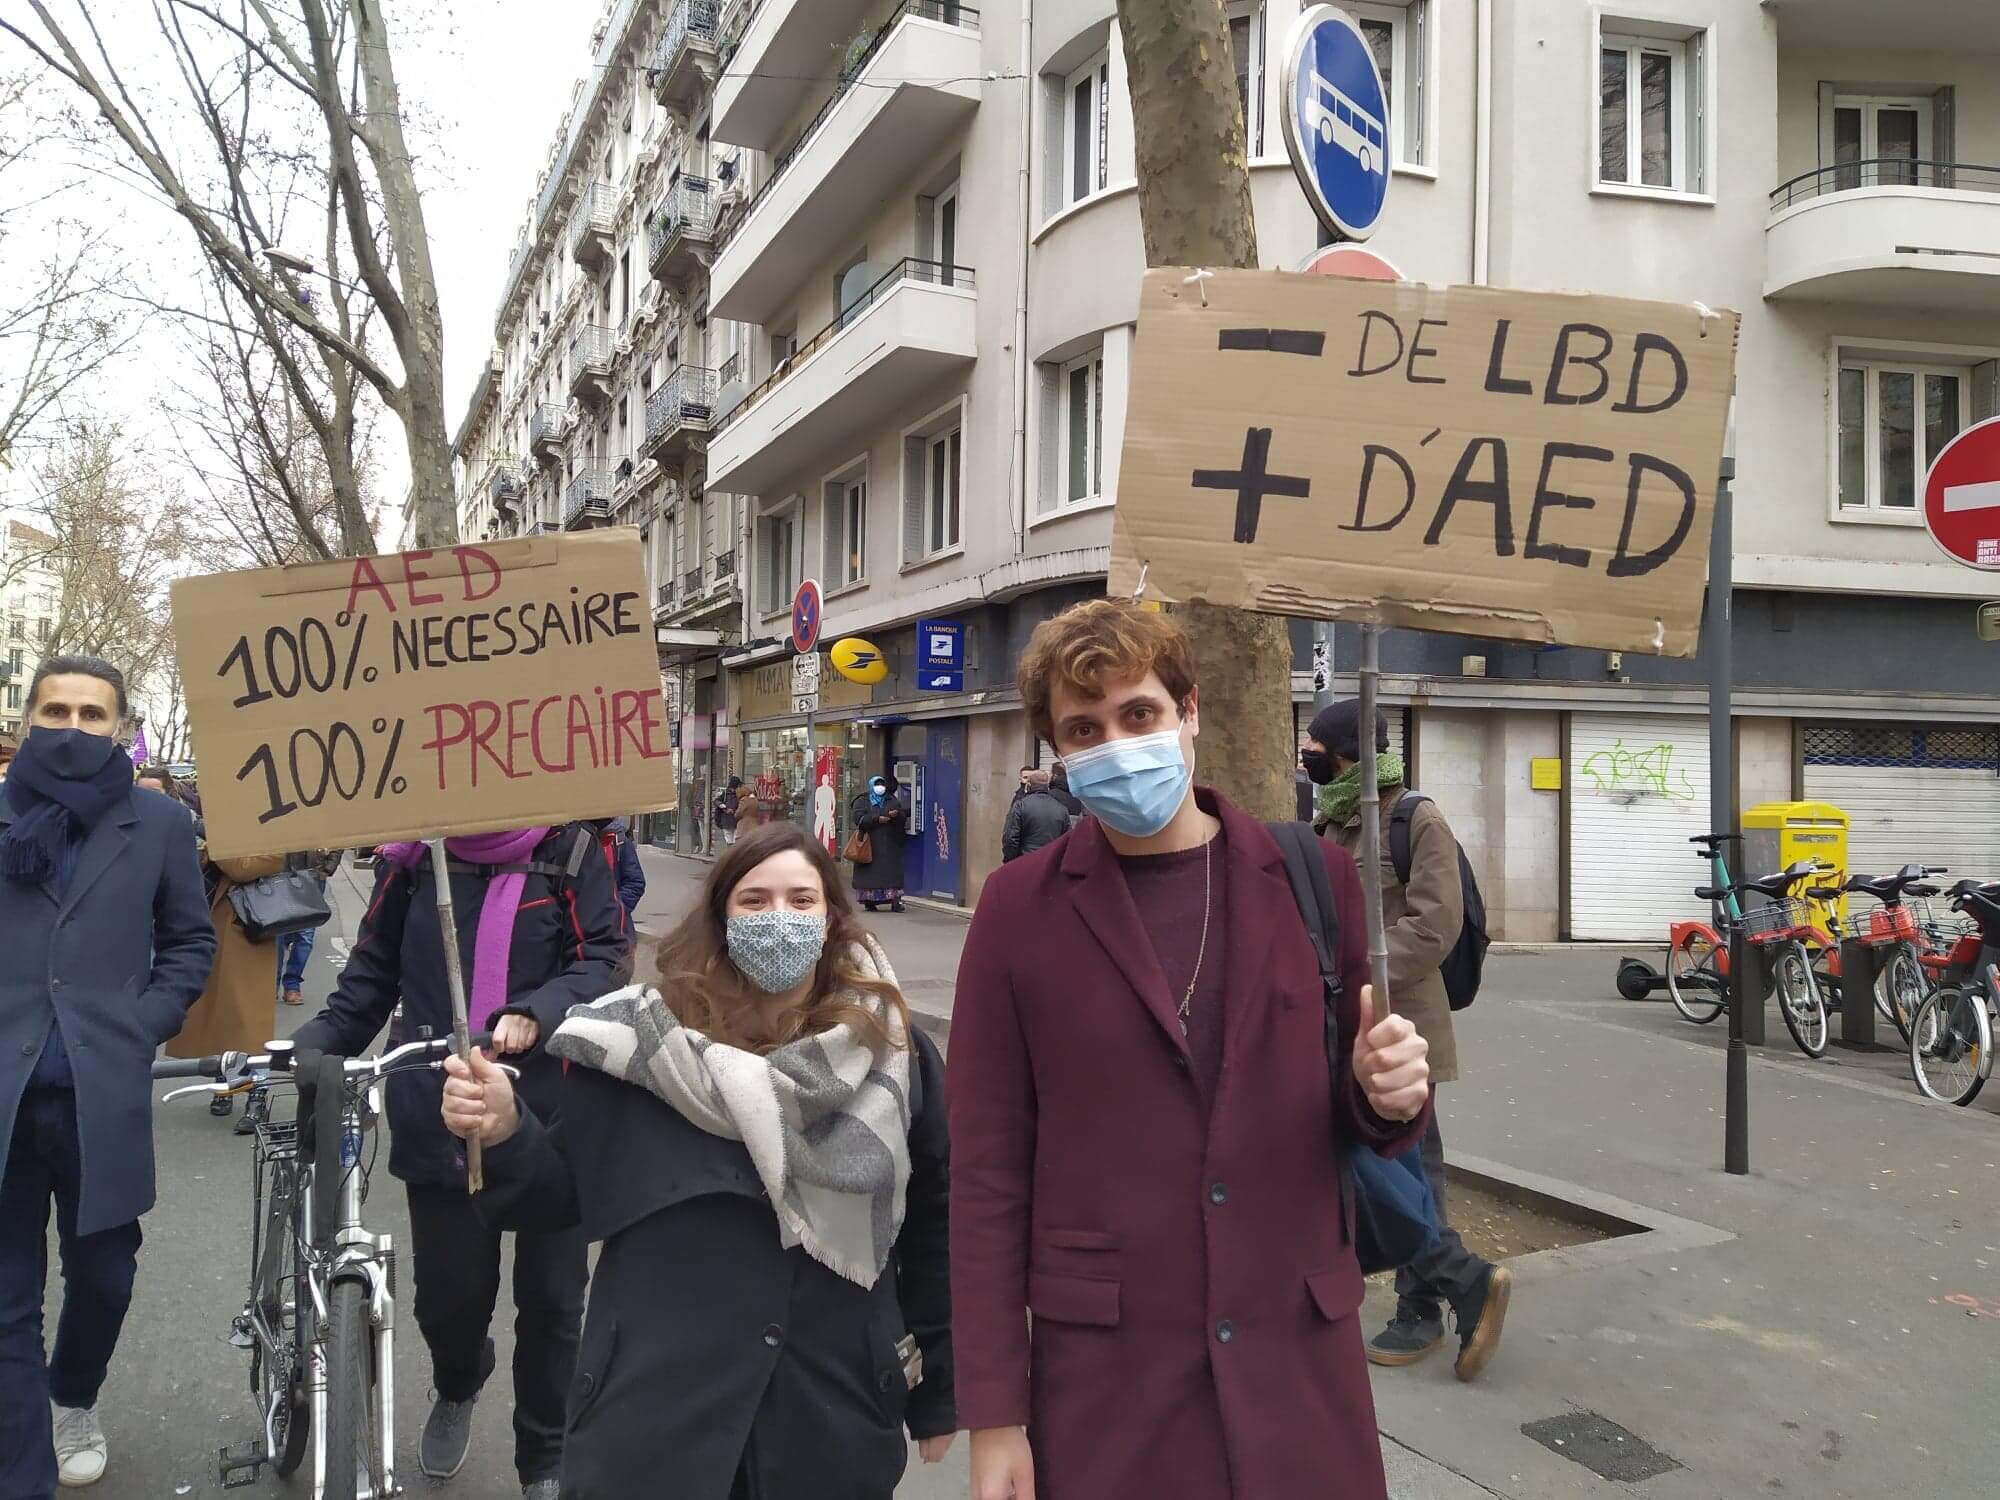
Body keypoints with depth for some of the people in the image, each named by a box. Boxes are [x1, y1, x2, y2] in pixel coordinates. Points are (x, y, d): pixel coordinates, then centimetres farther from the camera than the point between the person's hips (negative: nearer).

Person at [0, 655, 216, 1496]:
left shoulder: (158, 823, 5)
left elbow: (192, 942, 11)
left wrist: (144, 1024, -2)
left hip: (104, 1091, 0)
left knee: (103, 1275, 14)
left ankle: (72, 1400, 43)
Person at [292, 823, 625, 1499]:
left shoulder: (569, 851, -3)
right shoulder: (413, 858, 3)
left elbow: (602, 957, -7)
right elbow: (372, 973, 11)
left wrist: (537, 1013, -24)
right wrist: (307, 1046, -3)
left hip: (550, 1117, -1)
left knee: (552, 1302, 7)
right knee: (449, 1298, 9)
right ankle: (457, 1389, 46)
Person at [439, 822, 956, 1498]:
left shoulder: (893, 1053, -4)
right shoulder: (646, 1043, -5)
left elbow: (932, 1225, 2)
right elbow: (567, 1193, -1)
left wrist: (939, 1391, 8)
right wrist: (504, 1136, -21)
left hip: (837, 1405, 1)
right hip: (653, 1397, 0)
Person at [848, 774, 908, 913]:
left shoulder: (893, 801, 16)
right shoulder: (862, 801, 7)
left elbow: (903, 817, 6)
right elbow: (858, 818, -9)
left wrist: (896, 815, -17)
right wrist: (877, 819, -16)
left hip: (890, 844, 2)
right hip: (869, 843, -2)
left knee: (891, 870, -6)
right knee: (870, 872, -4)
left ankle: (895, 901, -8)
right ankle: (869, 901, 1)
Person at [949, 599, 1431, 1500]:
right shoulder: (1018, 909, -6)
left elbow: (1356, 1118, 9)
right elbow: (987, 1171, -4)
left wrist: (1385, 1093, -14)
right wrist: (994, 1415, -4)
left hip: (1299, 1355, 2)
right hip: (1104, 1369, -1)